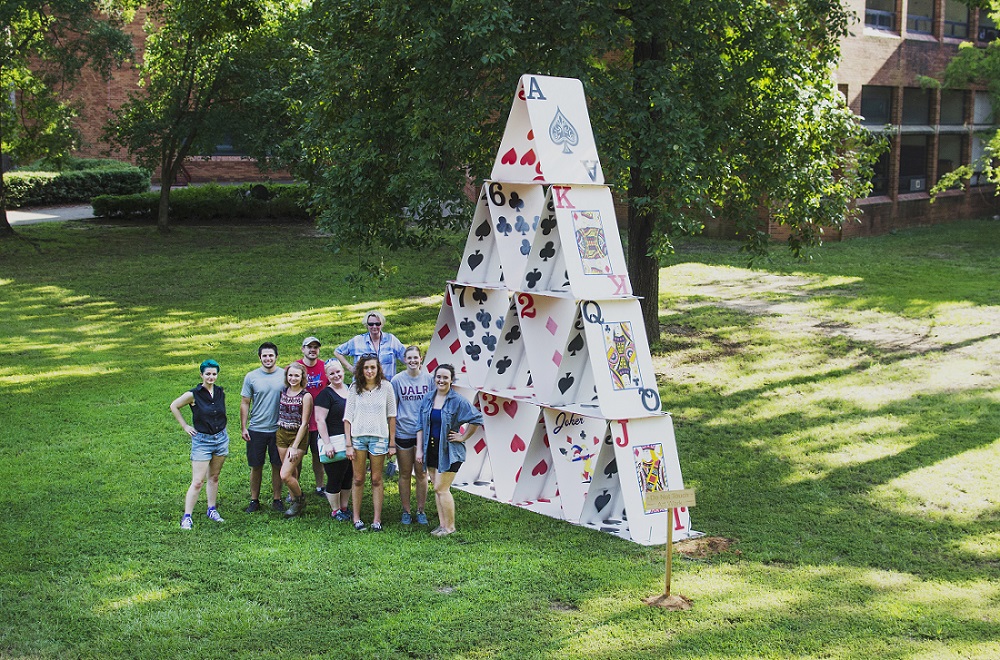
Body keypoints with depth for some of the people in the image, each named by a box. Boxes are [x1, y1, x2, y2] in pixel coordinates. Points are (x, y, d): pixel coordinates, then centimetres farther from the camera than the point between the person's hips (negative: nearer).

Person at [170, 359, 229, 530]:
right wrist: (185, 426, -1)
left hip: (221, 438, 5)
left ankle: (212, 510, 26)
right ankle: (187, 517, -1)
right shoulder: (193, 394, -12)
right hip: (202, 440, -5)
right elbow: (174, 406, 0)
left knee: (214, 477, 15)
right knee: (198, 482, -7)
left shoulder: (220, 392, 2)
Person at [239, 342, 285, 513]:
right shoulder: (251, 377, -1)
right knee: (256, 466, 7)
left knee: (277, 466, 7)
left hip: (278, 429, 0)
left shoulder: (284, 376, 0)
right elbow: (245, 403, 4)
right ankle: (254, 500, 18)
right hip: (256, 430, 0)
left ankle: (277, 499, 18)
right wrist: (243, 428, -1)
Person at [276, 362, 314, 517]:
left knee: (285, 475, -12)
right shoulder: (283, 392, 5)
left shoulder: (306, 396, -11)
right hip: (282, 434, 5)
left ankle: (300, 499, 12)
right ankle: (294, 502, 25)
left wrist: (294, 447, -15)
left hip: (298, 436, -5)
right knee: (292, 473, 10)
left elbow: (304, 424, -12)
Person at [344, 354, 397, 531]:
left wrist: (392, 443, 2)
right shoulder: (355, 388, 3)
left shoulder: (386, 386, 1)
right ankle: (356, 518, 12)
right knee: (358, 479, 4)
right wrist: (349, 444, -2)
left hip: (379, 437, -1)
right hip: (358, 436, 1)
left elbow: (391, 416, 4)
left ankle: (377, 519, 8)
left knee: (376, 480, 3)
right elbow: (348, 417, 4)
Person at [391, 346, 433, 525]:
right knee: (404, 474, 8)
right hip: (403, 433, 0)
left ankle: (421, 511, 19)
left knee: (421, 473, 7)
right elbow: (392, 409, 2)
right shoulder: (397, 380, -2)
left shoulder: (429, 379, 1)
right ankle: (406, 511, 18)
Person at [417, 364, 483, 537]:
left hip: (449, 451, -6)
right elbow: (421, 425, 9)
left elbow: (477, 419, -8)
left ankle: (450, 526, 4)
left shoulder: (458, 401, -10)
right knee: (437, 489, 9)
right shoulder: (428, 399, 6)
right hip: (431, 449, 6)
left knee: (441, 488, -8)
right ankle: (442, 524, 17)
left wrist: (463, 437, -7)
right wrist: (419, 449, 5)